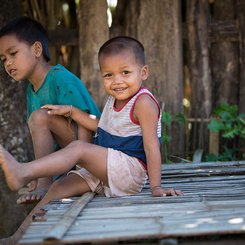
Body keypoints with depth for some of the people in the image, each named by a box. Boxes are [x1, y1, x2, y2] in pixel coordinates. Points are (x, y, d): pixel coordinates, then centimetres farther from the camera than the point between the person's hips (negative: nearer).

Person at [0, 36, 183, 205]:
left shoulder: (143, 102, -13)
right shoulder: (115, 99, 15)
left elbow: (151, 146, -20)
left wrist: (156, 187, -25)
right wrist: (71, 111, 26)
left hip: (131, 169, -9)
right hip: (105, 170, 9)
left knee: (78, 148, -24)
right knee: (59, 188, -3)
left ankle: (23, 172, -36)